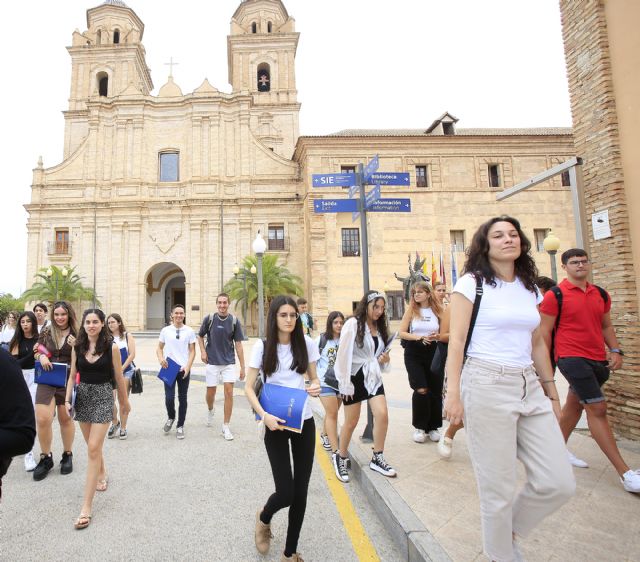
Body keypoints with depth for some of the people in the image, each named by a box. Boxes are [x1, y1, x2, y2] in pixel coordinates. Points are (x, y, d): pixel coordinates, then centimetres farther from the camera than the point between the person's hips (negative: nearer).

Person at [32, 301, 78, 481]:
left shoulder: (77, 334, -3)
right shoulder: (46, 332, 4)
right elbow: (37, 352, 13)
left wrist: (76, 347, -20)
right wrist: (41, 356, -9)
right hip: (46, 380, 2)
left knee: (65, 419, 10)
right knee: (42, 419, -6)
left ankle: (67, 455, 29)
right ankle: (45, 458, 16)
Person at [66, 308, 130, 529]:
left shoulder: (111, 347, -10)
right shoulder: (77, 347, 1)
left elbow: (119, 378, -2)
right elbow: (72, 376, 8)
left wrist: (124, 401, 7)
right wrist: (67, 400, -2)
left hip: (102, 397, -4)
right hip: (82, 395, 4)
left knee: (93, 449, -9)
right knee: (93, 445, 18)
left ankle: (87, 506, -3)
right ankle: (102, 474, 46)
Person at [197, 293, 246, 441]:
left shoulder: (234, 321, -5)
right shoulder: (209, 318, -5)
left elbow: (238, 345, -3)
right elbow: (200, 336, 10)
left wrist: (243, 367, -4)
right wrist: (202, 351, -8)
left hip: (229, 362, 0)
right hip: (212, 362, 0)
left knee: (229, 392, -6)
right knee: (210, 392, 9)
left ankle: (226, 426, 8)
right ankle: (210, 410, 44)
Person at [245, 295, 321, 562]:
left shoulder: (306, 343, -3)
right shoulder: (262, 346, -9)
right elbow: (248, 387, -6)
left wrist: (316, 386, -14)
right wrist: (264, 415, -20)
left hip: (304, 422, 2)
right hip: (275, 424, -2)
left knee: (301, 491, 9)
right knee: (285, 493, -3)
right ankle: (264, 518, 35)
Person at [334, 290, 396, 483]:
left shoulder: (379, 327, 10)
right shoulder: (353, 324, -12)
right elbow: (343, 355, -15)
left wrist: (385, 359, -2)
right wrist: (345, 384, -17)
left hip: (373, 377, 6)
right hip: (355, 377, -6)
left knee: (382, 415, -7)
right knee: (351, 421, 6)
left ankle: (377, 458, 12)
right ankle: (340, 457, 29)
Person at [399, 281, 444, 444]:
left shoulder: (438, 310, 2)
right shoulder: (411, 310, 1)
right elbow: (401, 332, -3)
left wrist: (437, 337, -18)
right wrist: (418, 337, -18)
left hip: (433, 354, 2)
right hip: (413, 354, -1)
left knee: (435, 391, 6)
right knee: (421, 390, -11)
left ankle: (433, 427, 25)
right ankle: (419, 427, 10)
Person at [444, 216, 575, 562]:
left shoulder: (529, 288, 14)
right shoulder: (472, 283, -3)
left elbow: (537, 344, 19)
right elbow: (456, 341, -8)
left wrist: (552, 393, 18)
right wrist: (453, 393, -14)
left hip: (530, 387, 6)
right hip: (486, 387, -6)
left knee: (560, 484, 4)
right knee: (498, 489, 3)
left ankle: (509, 528, 32)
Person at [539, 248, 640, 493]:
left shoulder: (601, 294, 11)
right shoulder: (555, 296, -8)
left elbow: (606, 326, 20)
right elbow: (545, 332, -7)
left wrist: (615, 350, 4)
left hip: (598, 360, 7)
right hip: (572, 359, -7)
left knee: (574, 404, 18)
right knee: (597, 409, -9)